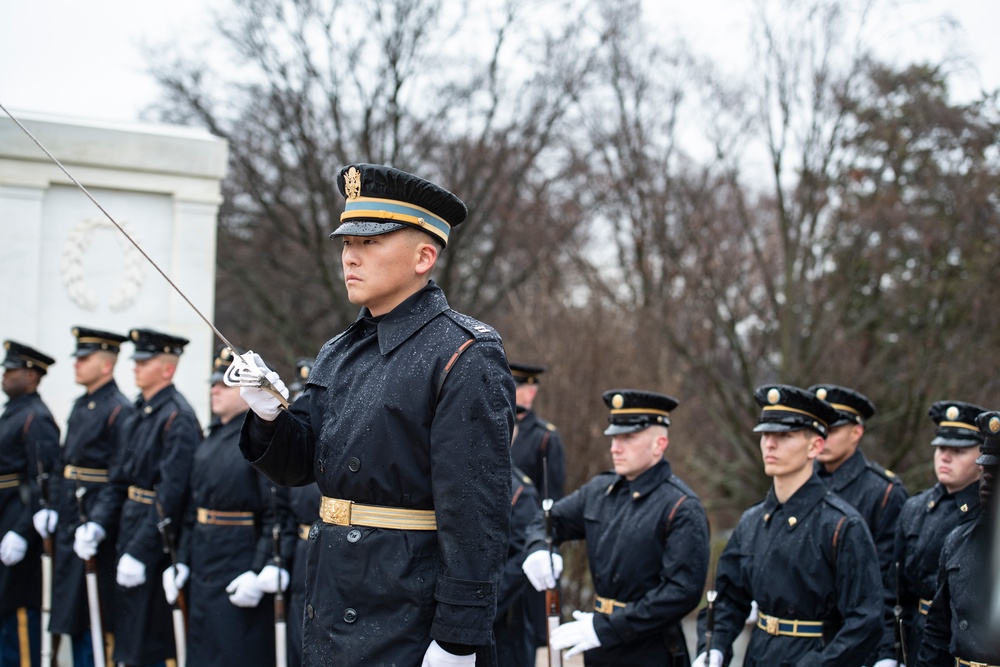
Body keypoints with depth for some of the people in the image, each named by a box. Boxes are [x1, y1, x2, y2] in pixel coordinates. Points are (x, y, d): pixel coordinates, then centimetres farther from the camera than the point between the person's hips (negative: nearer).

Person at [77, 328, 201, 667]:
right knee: (128, 637, 15)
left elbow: (171, 495, -21)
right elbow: (120, 477, 15)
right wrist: (97, 522, 1)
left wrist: (140, 552, -22)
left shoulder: (177, 418, -16)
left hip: (156, 541, -9)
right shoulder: (141, 413, 12)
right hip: (129, 530, 9)